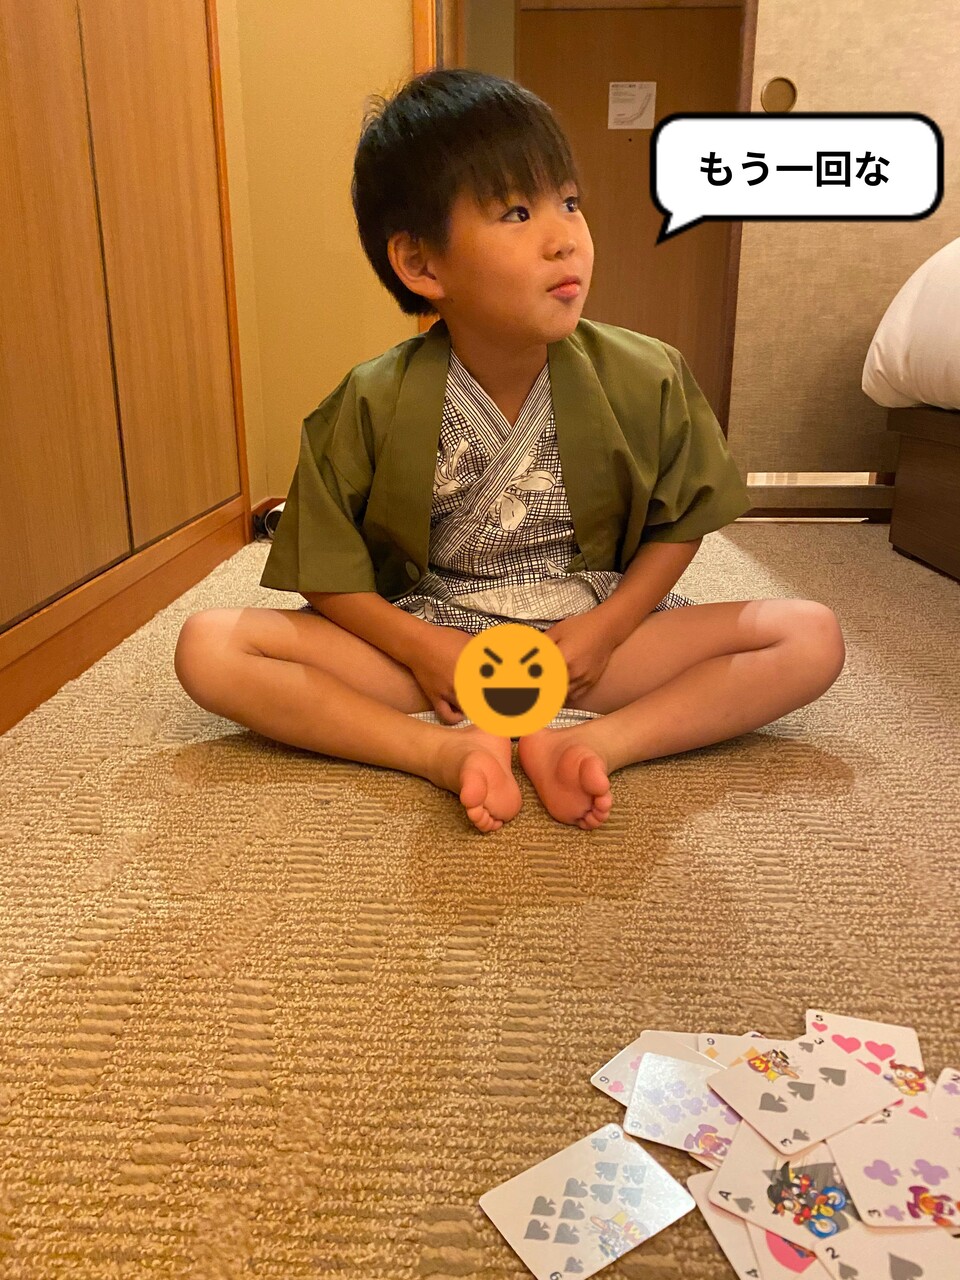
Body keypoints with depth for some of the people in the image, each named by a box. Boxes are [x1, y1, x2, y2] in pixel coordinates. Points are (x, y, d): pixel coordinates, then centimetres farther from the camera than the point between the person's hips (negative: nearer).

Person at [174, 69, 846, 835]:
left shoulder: (645, 381, -7)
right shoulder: (370, 407, -11)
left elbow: (679, 524, 4)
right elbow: (325, 571, -3)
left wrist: (607, 626, -12)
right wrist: (418, 646, -17)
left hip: (590, 638, 1)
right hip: (426, 639, 0)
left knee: (813, 637, -16)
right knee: (210, 647, -19)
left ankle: (590, 743, -28)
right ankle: (448, 751, -28)